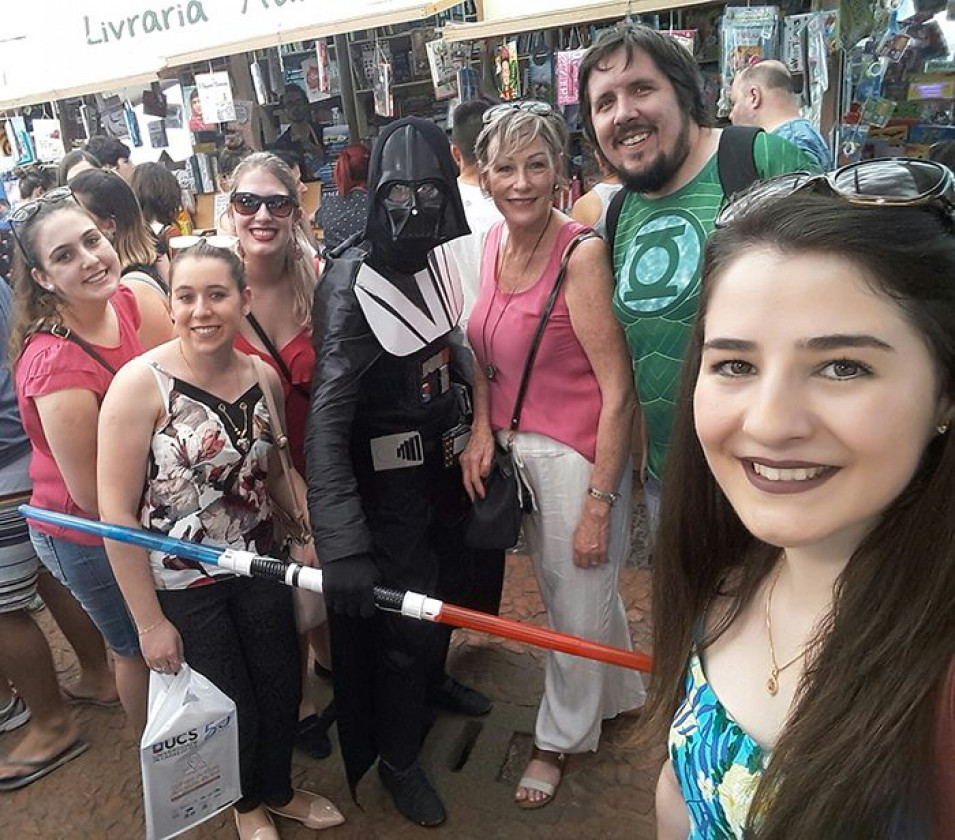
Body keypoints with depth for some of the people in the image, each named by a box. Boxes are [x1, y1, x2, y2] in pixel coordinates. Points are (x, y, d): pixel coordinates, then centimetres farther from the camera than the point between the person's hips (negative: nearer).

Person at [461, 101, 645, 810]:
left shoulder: (582, 253, -19)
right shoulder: (493, 244, 3)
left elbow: (617, 388, -19)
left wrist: (599, 501, -18)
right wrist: (483, 430, -1)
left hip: (578, 453, -7)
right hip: (516, 449, 7)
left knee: (579, 605, 12)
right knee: (558, 588, 23)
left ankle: (562, 738, 39)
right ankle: (616, 697, 51)